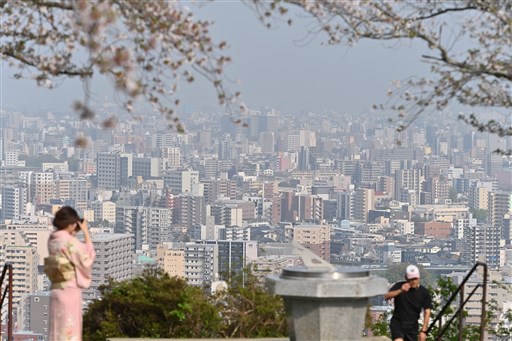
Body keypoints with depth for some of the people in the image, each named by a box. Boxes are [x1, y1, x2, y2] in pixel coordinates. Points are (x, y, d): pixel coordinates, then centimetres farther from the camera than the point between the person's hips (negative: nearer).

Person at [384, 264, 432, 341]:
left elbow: (427, 312, -2)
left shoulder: (424, 292, -3)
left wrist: (423, 331, -10)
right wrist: (400, 291, -38)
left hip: (412, 326, 3)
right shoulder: (399, 286, -7)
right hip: (397, 323, -3)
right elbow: (386, 296, -22)